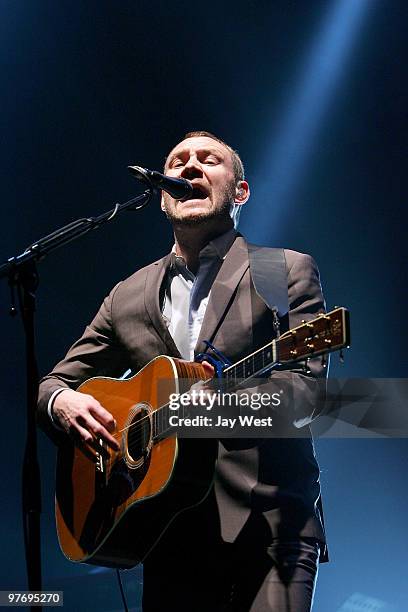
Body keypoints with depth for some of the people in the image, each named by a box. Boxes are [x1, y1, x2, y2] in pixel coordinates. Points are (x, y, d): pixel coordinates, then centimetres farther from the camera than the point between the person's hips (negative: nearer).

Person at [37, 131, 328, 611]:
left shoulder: (288, 271, 3)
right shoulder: (127, 297, 15)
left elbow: (304, 391, -8)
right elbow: (55, 383, 19)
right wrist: (62, 402, -6)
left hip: (268, 527, -3)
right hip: (171, 533, 4)